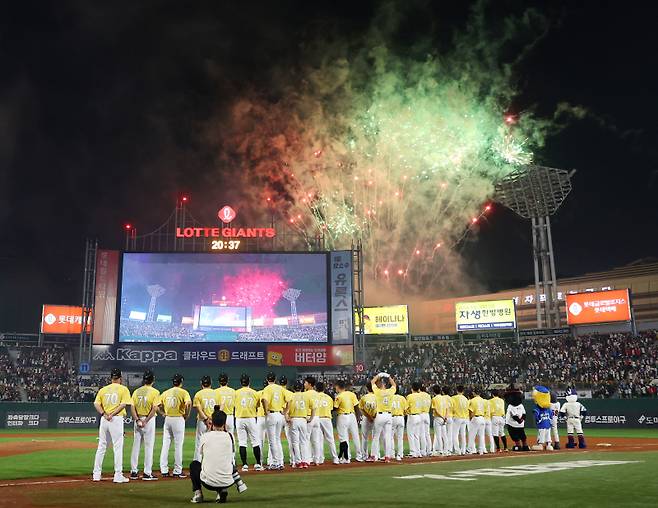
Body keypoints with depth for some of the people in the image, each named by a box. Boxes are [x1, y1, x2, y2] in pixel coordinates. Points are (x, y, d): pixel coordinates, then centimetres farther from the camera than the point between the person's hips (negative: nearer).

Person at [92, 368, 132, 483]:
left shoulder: (103, 389, 12)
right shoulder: (123, 389, 0)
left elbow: (96, 404, 2)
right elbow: (123, 404, -13)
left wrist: (104, 414, -7)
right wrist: (112, 414, -12)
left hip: (104, 419, 5)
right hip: (117, 419, -5)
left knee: (101, 446, 13)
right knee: (118, 447, -2)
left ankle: (96, 474, 16)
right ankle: (118, 476, -3)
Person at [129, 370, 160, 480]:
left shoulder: (136, 391, 7)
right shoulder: (155, 392, -6)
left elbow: (132, 407, 0)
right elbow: (154, 408, -15)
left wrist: (138, 420, -7)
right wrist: (146, 421, -13)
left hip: (137, 420, 4)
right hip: (149, 420, -4)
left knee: (136, 445, 11)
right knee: (149, 446, 0)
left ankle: (133, 471, 15)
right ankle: (147, 473, 0)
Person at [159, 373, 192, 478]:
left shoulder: (165, 392, 9)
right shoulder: (183, 392, -5)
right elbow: (188, 403, -21)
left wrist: (165, 413, 14)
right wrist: (186, 415, -8)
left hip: (167, 419, 4)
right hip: (178, 419, -4)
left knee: (165, 445, 8)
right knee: (178, 445, 1)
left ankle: (164, 470, 9)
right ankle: (177, 471, 4)